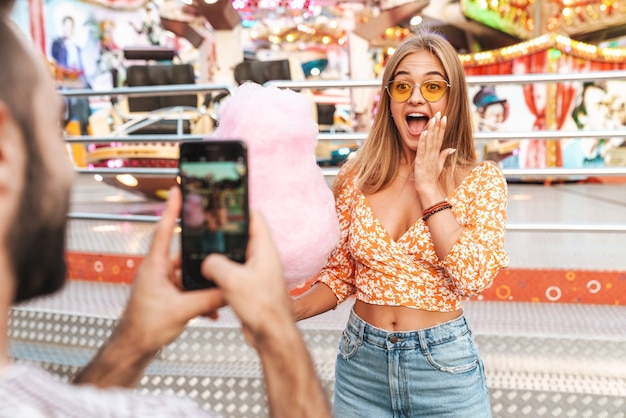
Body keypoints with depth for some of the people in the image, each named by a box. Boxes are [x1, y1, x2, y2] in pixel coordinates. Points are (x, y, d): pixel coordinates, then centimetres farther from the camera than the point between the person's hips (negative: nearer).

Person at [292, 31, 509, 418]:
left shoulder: (482, 180, -7)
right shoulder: (357, 178, -2)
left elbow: (474, 278, -20)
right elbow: (340, 276, 5)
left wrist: (429, 186, -19)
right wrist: (290, 310, -12)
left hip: (444, 369, -2)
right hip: (361, 364, 2)